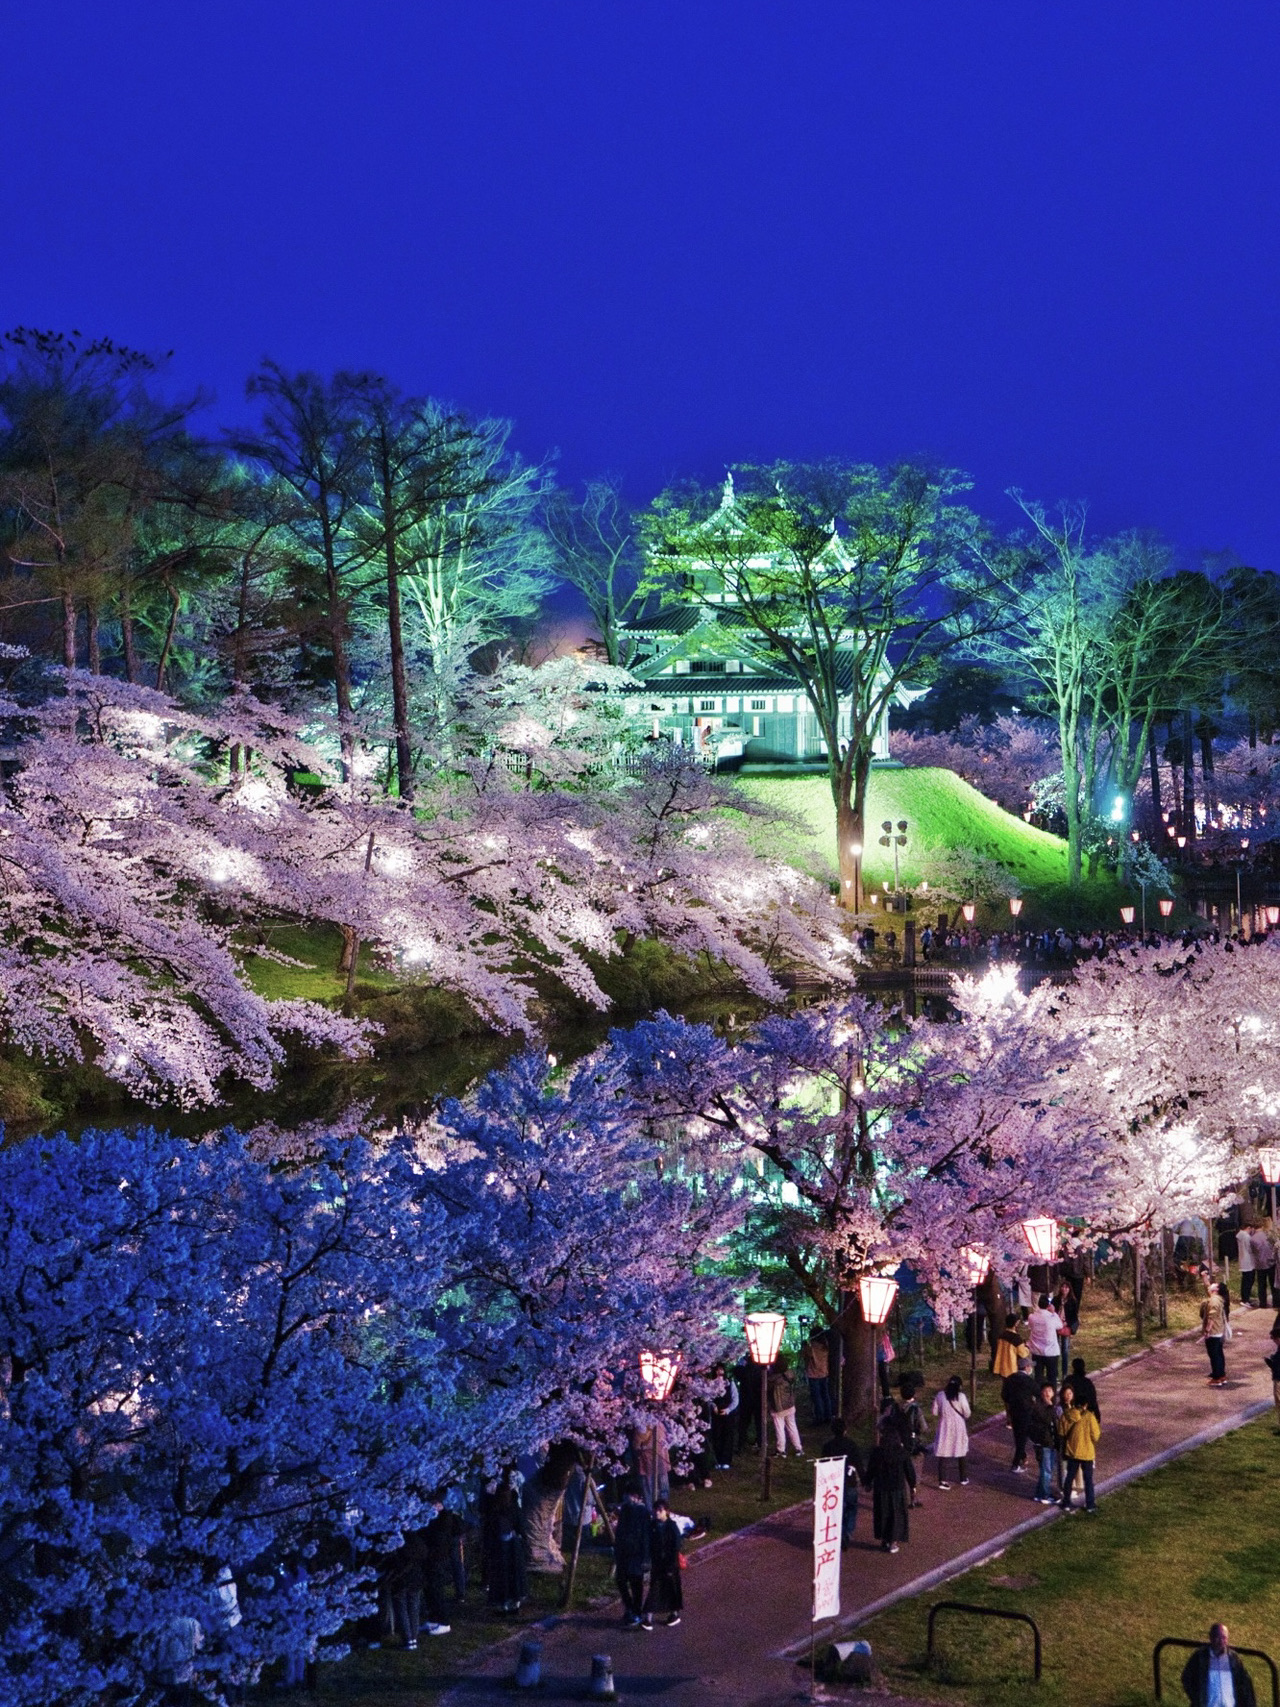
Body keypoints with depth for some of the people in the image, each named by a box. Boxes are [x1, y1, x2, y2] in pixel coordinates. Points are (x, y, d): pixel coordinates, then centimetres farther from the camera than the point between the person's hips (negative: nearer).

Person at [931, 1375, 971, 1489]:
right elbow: (967, 1414, -9)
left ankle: (942, 1480, -1)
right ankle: (963, 1479, 25)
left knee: (943, 1454, 6)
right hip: (959, 1428, -2)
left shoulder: (940, 1396, -5)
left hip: (945, 1427, 2)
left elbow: (935, 1412, 0)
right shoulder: (961, 1396, -14)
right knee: (962, 1453, 16)